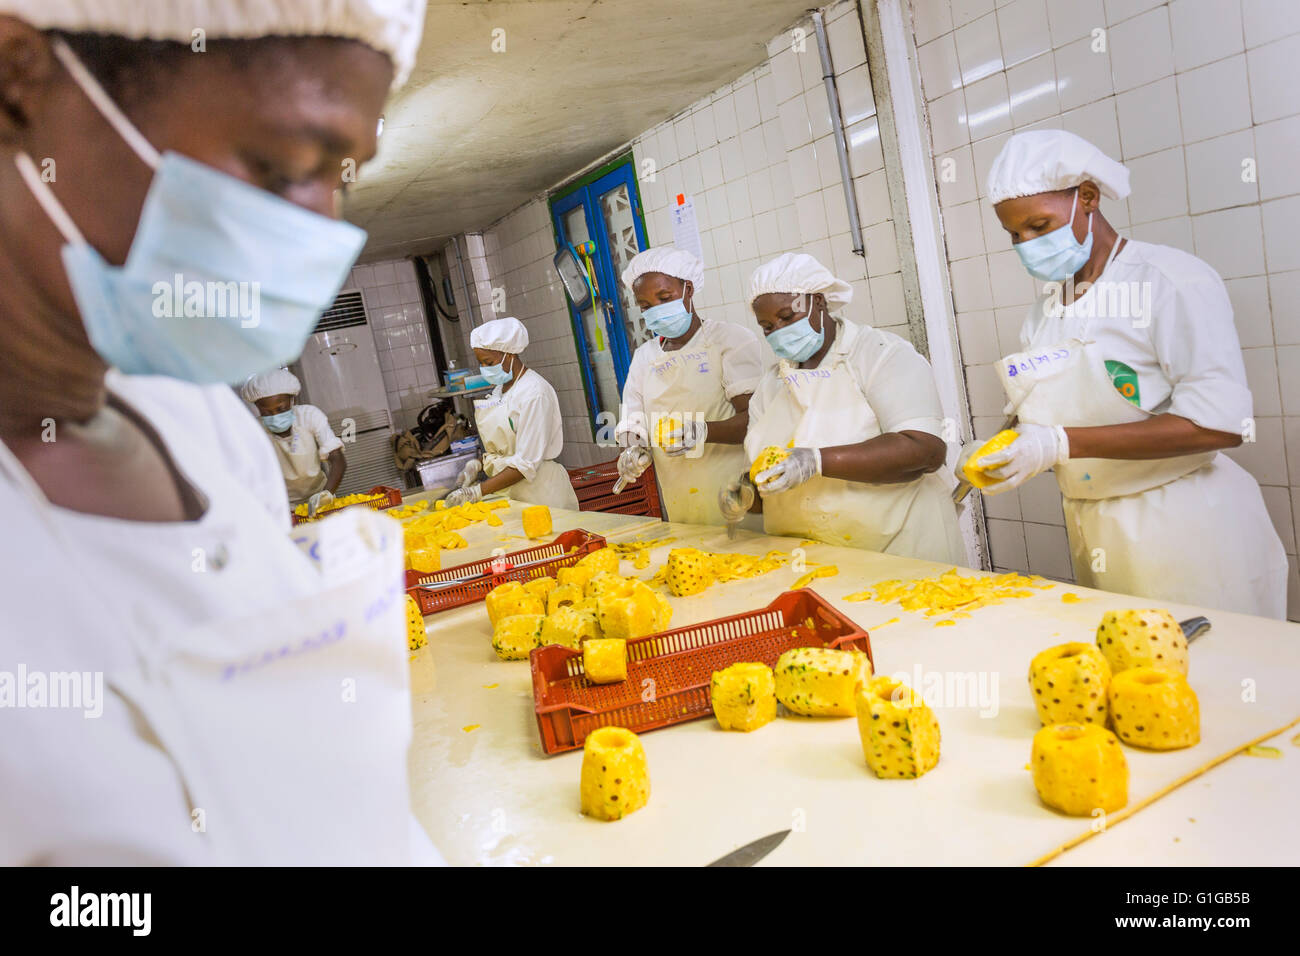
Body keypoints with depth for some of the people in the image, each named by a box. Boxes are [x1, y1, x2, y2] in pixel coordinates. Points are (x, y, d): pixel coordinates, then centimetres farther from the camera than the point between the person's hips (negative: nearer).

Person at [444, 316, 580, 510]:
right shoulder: (500, 389, 12)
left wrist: (478, 491, -21)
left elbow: (526, 464, -20)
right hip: (508, 492, 7)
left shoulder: (535, 392, -16)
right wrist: (477, 464, 1)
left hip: (539, 494, -7)